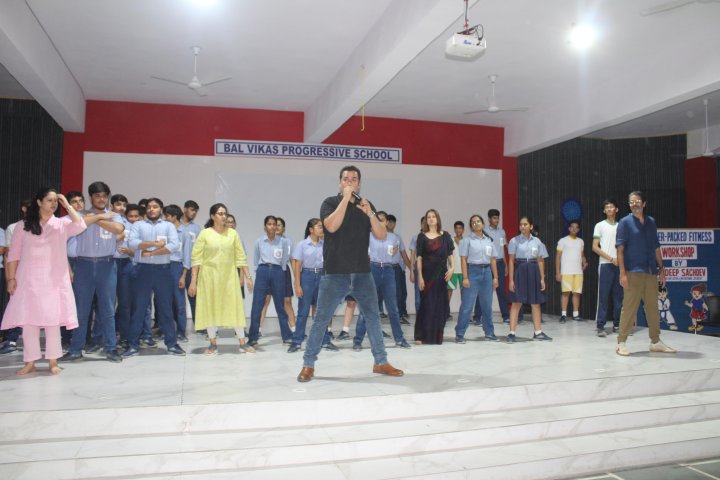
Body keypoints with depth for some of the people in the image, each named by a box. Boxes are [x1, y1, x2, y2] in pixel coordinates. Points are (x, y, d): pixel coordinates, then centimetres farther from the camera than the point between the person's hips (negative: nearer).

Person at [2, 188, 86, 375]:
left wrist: (67, 205, -10)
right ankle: (30, 362, 12)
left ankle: (53, 361, 11)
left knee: (53, 320, 2)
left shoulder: (62, 224, 5)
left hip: (54, 279, 0)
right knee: (28, 321, 2)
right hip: (29, 279, 1)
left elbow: (80, 226, -16)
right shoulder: (24, 226, 6)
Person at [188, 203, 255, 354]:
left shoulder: (232, 233, 4)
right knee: (210, 308, 5)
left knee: (236, 307, 2)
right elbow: (196, 258, -3)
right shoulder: (204, 234, -2)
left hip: (229, 276, 2)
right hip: (209, 276, -1)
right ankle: (213, 344, 17)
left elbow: (240, 257, 6)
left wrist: (248, 276, 2)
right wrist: (193, 281, -8)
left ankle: (243, 343, 9)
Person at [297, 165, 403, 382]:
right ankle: (308, 365, 10)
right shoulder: (330, 203, 0)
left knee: (373, 317, 7)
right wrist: (346, 198, -17)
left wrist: (370, 213, -13)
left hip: (362, 273, 4)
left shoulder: (366, 205, 11)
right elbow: (331, 226, -20)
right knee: (321, 319, 0)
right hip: (335, 274, -4)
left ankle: (381, 362, 19)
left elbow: (382, 235, 2)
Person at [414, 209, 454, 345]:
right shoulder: (422, 236, 2)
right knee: (426, 303, -3)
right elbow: (419, 258, -2)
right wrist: (420, 277, -8)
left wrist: (452, 267, -9)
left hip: (441, 273, 3)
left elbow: (450, 254, 9)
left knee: (441, 304, 5)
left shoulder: (445, 236, 8)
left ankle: (437, 335, 16)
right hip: (427, 273, -2)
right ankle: (420, 336, 4)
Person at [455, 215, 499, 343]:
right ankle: (459, 334, 1)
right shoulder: (467, 240, -1)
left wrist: (495, 277, 7)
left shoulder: (489, 241, 12)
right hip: (473, 271, -4)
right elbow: (463, 260, -6)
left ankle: (489, 332, 21)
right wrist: (465, 278, -13)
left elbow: (493, 260, 12)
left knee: (487, 305, 10)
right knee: (467, 305, -5)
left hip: (486, 272, 4)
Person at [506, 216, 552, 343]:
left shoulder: (537, 241, 7)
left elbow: (540, 261, 9)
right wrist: (511, 280, -8)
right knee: (516, 302, -4)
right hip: (520, 271, -3)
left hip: (533, 271, 3)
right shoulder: (515, 241, -2)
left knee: (536, 303, 10)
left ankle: (538, 332, 21)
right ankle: (511, 333, 0)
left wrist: (542, 279, 5)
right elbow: (511, 261, -4)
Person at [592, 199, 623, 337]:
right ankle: (600, 326, -3)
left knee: (618, 296, 5)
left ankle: (617, 325, 14)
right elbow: (595, 247, -2)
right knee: (603, 296, -6)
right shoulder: (600, 225, 4)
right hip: (605, 265, -3)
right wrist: (611, 258, -10)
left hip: (619, 265, 4)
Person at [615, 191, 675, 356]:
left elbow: (656, 247, 17)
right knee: (629, 307, -5)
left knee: (653, 307, 10)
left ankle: (655, 342, 21)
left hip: (651, 272, 5)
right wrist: (622, 273, -14)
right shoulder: (625, 222, -1)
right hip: (633, 272, -5)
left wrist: (661, 268, 12)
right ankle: (621, 343, 2)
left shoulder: (651, 222, 13)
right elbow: (620, 249, -6)